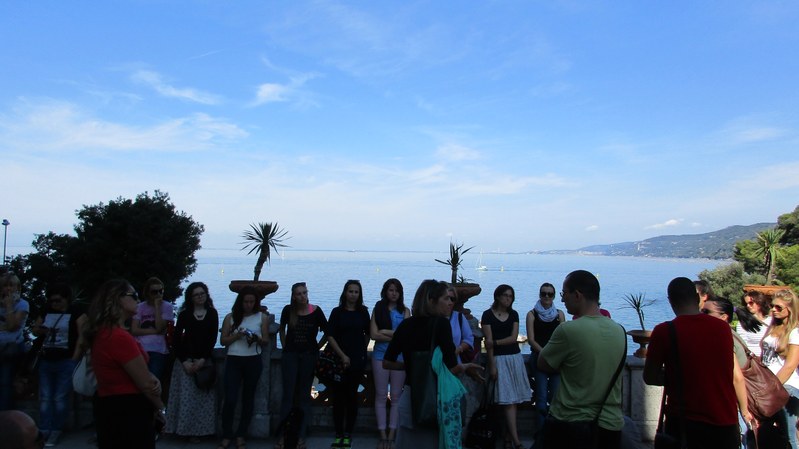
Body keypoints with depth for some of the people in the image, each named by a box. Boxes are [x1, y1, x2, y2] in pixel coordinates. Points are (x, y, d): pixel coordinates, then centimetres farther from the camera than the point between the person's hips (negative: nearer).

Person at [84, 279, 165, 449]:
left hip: (110, 407, 10)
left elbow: (138, 372, 12)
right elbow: (145, 384, -18)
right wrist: (160, 408, -2)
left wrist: (153, 379, -9)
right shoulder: (120, 337, -24)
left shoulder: (102, 333, 8)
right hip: (128, 412, -10)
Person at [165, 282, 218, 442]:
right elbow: (177, 337, -1)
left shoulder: (212, 313, 3)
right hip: (185, 359, 0)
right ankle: (185, 429, 8)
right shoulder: (184, 313, 3)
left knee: (202, 396, 1)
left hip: (205, 359, 0)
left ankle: (198, 430, 9)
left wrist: (203, 359, -10)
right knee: (186, 395, -3)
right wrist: (184, 361, -10)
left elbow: (213, 338, 0)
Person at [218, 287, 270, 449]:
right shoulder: (230, 317, 4)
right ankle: (226, 436, 8)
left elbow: (266, 341, 3)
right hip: (233, 360, 0)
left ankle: (241, 435, 20)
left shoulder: (262, 317, 2)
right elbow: (223, 341, 4)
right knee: (230, 399, -6)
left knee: (248, 398, 9)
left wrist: (256, 339, -18)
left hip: (253, 361, 0)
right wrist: (237, 335, -13)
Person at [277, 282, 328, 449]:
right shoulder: (288, 310, -4)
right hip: (290, 355, 1)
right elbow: (282, 329, 15)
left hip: (309, 356, -1)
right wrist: (284, 346, 9)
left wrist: (317, 347, 0)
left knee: (304, 397, 7)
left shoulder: (316, 311, -9)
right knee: (288, 396, 2)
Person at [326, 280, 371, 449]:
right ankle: (339, 435, 10)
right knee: (338, 397, 1)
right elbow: (330, 336, -3)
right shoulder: (337, 312, 2)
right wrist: (342, 355, -10)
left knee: (351, 396, 3)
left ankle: (348, 435, 11)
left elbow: (367, 334, 15)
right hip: (339, 360, 0)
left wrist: (362, 351, 9)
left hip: (357, 361, 0)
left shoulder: (363, 312, 5)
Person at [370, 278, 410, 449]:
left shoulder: (405, 311, 4)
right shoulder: (377, 309, 4)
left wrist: (385, 331, -8)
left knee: (396, 397, 4)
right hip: (380, 356, 0)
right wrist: (397, 336, -10)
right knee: (381, 396, 4)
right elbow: (374, 334, -6)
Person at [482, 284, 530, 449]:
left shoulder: (514, 314, 9)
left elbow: (513, 338, -1)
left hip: (515, 358, 4)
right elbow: (488, 342, -8)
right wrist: (492, 365, -12)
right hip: (499, 359, -4)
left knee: (513, 399, 3)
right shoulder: (488, 315, -4)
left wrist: (496, 342, -12)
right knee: (507, 400, -7)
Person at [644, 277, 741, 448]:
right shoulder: (723, 327, 0)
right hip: (726, 422, 4)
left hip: (686, 423, -3)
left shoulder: (664, 331, -12)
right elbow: (736, 377, 9)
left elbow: (649, 377, -5)